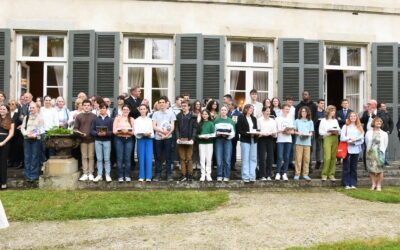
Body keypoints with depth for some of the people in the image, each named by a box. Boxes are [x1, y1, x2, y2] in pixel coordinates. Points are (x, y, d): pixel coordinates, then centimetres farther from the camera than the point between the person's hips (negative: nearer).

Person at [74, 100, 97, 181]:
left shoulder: (94, 116, 7)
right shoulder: (79, 116, 9)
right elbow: (75, 128, 8)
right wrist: (80, 133, -10)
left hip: (92, 139, 0)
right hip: (83, 139, 1)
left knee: (91, 156, 2)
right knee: (84, 157, 3)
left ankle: (90, 174, 7)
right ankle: (85, 174, 6)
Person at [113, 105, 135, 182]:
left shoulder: (132, 119, 10)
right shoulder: (117, 118, 5)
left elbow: (134, 132, 3)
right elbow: (114, 131, -2)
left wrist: (127, 131, -15)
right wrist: (121, 131, -18)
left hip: (129, 140, 1)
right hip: (119, 139, -1)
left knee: (127, 158, 1)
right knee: (119, 158, -2)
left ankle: (127, 176, 8)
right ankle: (120, 176, 3)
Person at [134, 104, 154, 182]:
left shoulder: (150, 120, 11)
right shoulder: (137, 120, 9)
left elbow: (152, 132, 6)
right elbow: (136, 132, -2)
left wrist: (149, 134, -16)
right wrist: (142, 134, -19)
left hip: (149, 140, 0)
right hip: (140, 140, 0)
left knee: (149, 158, -6)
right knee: (141, 158, -1)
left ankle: (148, 176, -1)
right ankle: (141, 176, 6)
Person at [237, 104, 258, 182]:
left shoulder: (254, 118, 19)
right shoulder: (241, 118, 0)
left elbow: (256, 128, 19)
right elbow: (239, 130, -7)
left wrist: (256, 133, -4)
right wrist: (248, 134, -18)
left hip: (254, 140, 5)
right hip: (245, 140, -5)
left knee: (253, 158, 4)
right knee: (245, 159, -3)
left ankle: (252, 176, 8)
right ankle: (245, 176, 2)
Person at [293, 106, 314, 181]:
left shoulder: (310, 122, 12)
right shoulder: (297, 121, 8)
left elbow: (311, 132, 9)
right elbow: (294, 131, 5)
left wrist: (308, 134, -12)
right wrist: (298, 133, -14)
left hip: (307, 142, 2)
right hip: (299, 142, -1)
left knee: (307, 159, 0)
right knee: (298, 158, -4)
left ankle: (305, 174, 8)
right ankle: (297, 174, 1)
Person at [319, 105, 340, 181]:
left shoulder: (335, 120, 18)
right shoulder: (323, 120, 3)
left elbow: (339, 129, 17)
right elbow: (320, 132, -3)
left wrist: (337, 132, -5)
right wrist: (329, 132, -13)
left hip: (335, 139, 5)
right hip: (327, 139, -5)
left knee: (333, 157, 2)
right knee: (327, 157, -13)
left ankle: (331, 174, 9)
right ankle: (324, 174, -2)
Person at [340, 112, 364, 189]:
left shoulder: (359, 127, 12)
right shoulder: (345, 126, 5)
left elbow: (362, 139, 6)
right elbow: (342, 138, -5)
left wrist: (354, 141, -9)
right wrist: (350, 139, -16)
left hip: (356, 149, 2)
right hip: (347, 149, -2)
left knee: (354, 167, 6)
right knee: (346, 167, -2)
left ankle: (353, 184, 12)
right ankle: (346, 184, 2)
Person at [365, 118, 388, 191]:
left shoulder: (384, 134, 4)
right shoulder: (368, 133, 5)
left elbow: (385, 145, 8)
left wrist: (382, 152, 6)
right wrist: (369, 150, 9)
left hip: (379, 153, -1)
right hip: (370, 153, 1)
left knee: (380, 169, -3)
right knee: (371, 169, 1)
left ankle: (379, 185, 6)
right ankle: (373, 184, 11)